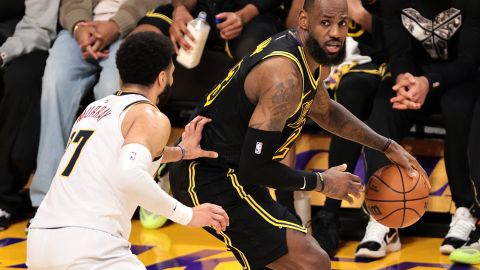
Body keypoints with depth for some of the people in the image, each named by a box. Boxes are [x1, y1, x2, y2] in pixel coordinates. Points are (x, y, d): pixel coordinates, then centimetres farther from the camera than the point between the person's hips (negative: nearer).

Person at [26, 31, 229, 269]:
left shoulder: (95, 108, 25)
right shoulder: (151, 117, 1)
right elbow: (129, 176, -19)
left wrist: (180, 152, 48)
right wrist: (187, 215, -10)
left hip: (38, 241, 9)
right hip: (91, 246, -9)